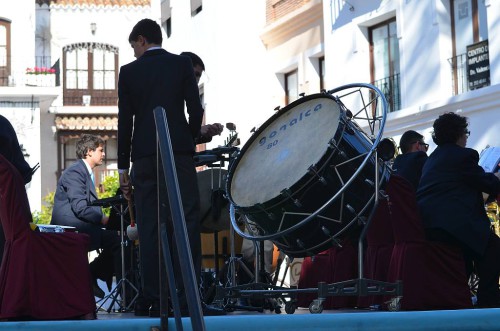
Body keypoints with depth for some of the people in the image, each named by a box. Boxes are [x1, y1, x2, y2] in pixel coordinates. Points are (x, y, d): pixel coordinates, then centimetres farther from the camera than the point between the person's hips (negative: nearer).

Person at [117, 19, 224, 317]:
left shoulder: (129, 71, 8)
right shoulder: (182, 64, 6)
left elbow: (125, 122, 4)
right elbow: (196, 110, 0)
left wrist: (124, 168, 7)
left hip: (144, 156, 2)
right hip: (178, 151, -1)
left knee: (149, 227, 3)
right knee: (186, 222, -5)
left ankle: (152, 299, 2)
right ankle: (188, 297, -13)